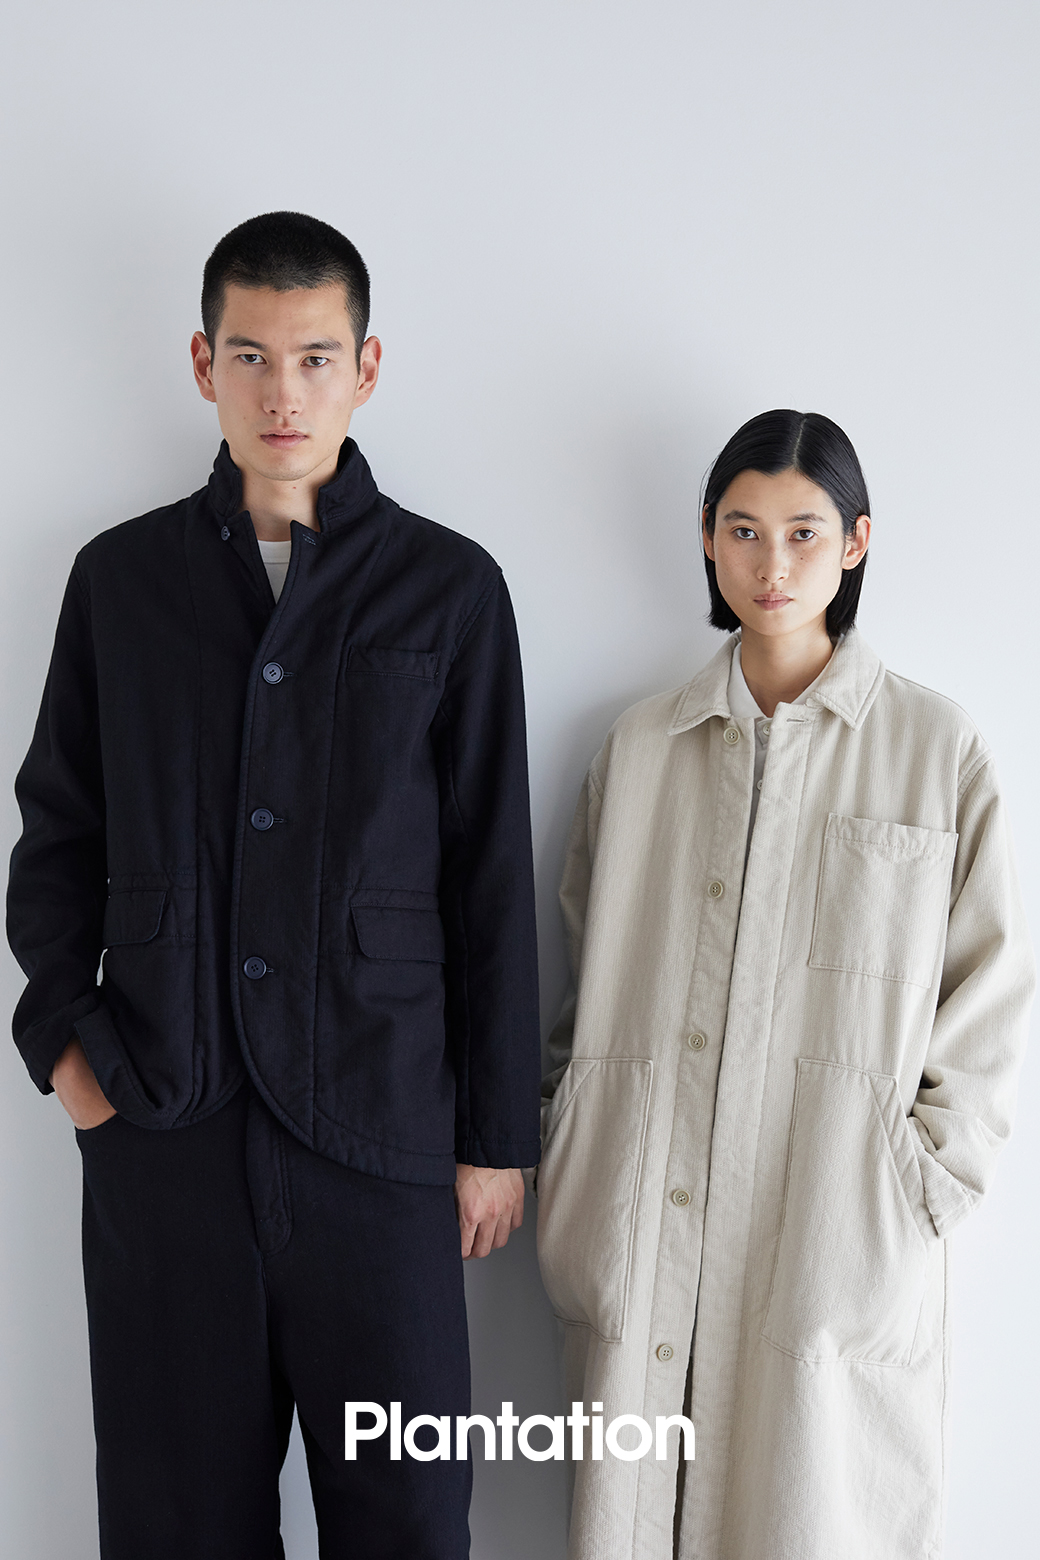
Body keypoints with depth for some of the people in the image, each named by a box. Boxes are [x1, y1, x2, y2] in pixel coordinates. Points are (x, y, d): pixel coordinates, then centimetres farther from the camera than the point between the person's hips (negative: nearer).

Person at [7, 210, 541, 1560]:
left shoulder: (449, 589, 2)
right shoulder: (121, 579, 8)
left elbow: (492, 880, 2)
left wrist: (496, 1136, 2)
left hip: (378, 1122, -1)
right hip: (159, 1126, 2)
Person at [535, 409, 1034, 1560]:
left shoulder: (938, 748, 3)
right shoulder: (641, 744, 10)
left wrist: (920, 1189, -3)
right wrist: (567, 1154, 7)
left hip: (838, 1246, -2)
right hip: (642, 1239, 2)